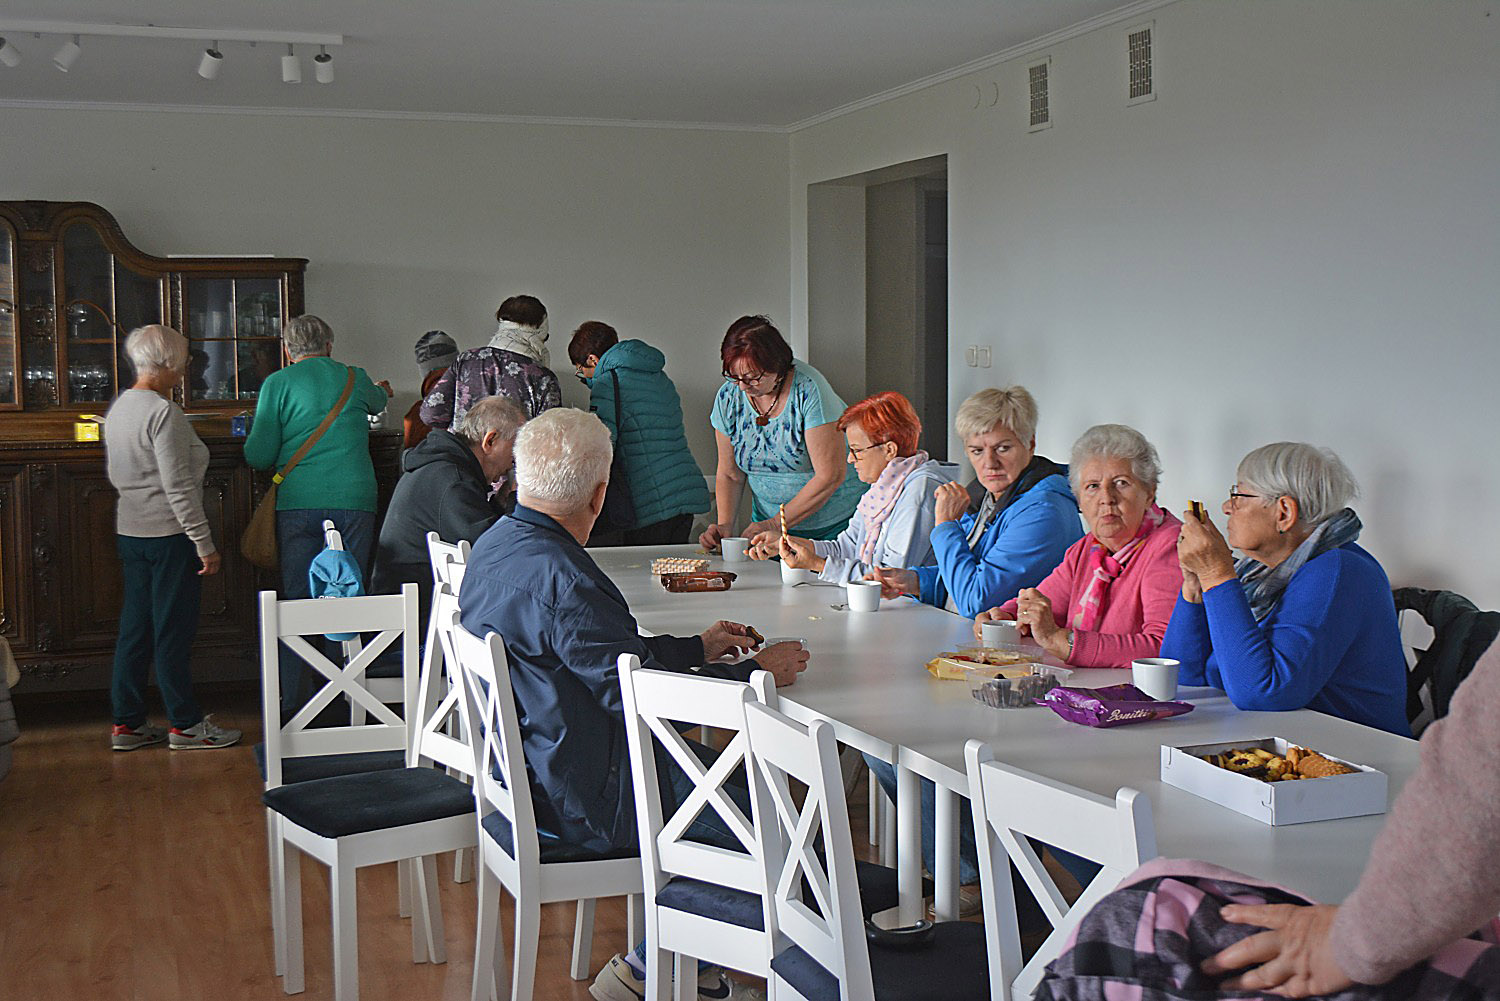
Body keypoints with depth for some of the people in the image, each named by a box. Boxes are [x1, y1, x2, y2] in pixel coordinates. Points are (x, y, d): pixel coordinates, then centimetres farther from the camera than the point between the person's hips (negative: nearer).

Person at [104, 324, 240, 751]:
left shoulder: (118, 408, 10)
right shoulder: (164, 412, -17)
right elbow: (178, 487, -20)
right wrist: (205, 543, -17)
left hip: (130, 531, 9)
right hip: (169, 534, -8)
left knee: (135, 627, 12)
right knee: (174, 629, 0)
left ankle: (126, 723, 17)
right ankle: (185, 724, 9)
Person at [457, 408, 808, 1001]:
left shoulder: (495, 545, 5)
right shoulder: (558, 578, -28)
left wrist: (699, 648, 20)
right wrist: (759, 673, -14)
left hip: (525, 772, 10)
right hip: (580, 805, -10)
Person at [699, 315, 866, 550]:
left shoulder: (808, 390, -19)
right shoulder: (729, 397, -4)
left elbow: (830, 475, -20)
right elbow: (729, 474, 6)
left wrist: (775, 524, -21)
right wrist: (724, 525, -12)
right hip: (770, 524, 4)